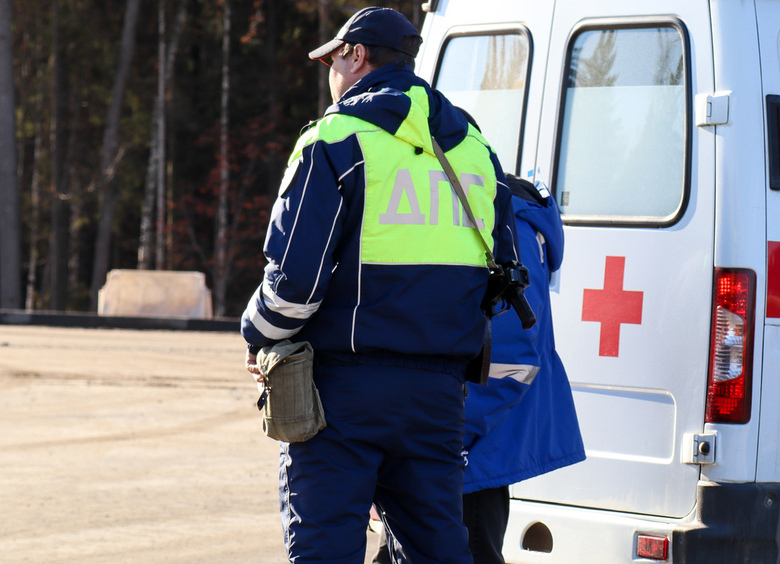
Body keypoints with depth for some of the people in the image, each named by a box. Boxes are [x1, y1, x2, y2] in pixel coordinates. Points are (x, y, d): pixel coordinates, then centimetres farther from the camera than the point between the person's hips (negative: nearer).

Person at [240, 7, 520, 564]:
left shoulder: (336, 142, -8)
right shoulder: (472, 148, 14)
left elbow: (295, 277, -13)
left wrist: (258, 334, 5)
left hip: (346, 388, -6)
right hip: (439, 390, 6)